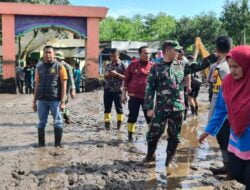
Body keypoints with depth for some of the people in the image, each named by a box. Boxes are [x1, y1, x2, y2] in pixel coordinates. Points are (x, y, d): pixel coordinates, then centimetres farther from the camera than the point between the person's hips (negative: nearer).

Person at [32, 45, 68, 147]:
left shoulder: (59, 67, -3)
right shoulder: (39, 67, 10)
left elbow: (64, 85, -5)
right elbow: (37, 85, 13)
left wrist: (62, 101, -12)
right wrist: (34, 101, 9)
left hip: (55, 100, -4)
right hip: (42, 100, 4)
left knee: (57, 123, 3)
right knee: (41, 123, 10)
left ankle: (58, 144, 13)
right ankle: (41, 143, 20)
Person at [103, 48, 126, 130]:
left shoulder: (122, 65, -2)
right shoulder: (108, 65, 11)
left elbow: (125, 77, -7)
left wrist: (117, 74, -18)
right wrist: (106, 75, -5)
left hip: (117, 90, -4)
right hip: (108, 90, 4)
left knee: (119, 108, 2)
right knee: (107, 108, 6)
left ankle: (119, 125, 10)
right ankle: (107, 123, 13)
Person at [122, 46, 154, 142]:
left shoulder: (153, 66, 2)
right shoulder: (133, 65, 1)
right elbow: (126, 80, 5)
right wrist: (124, 94, 2)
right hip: (134, 96, 0)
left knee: (150, 116, 5)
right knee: (132, 116, 7)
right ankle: (130, 136, 20)